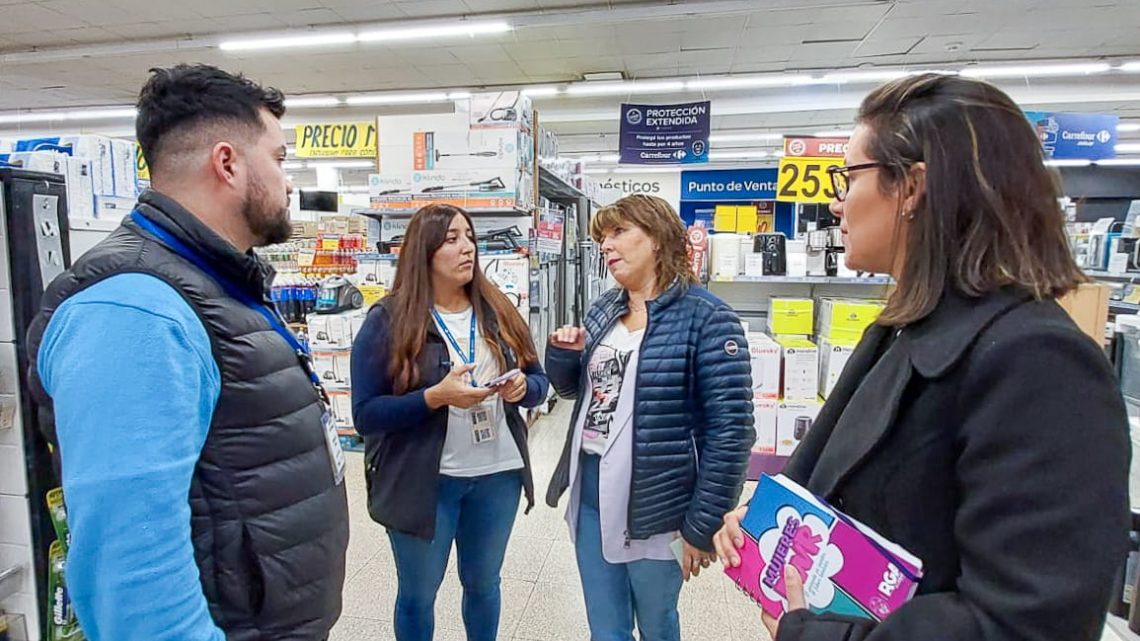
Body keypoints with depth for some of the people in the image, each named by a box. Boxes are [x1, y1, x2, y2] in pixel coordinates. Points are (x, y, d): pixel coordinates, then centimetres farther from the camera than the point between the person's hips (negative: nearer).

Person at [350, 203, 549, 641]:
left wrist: (522, 387, -15)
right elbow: (365, 415, -13)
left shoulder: (499, 312, 2)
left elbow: (540, 381, 7)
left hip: (498, 474, 4)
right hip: (422, 481, -3)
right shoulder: (387, 321, -10)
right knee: (418, 594, 18)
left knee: (483, 583, 22)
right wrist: (436, 397, -26)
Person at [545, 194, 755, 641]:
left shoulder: (705, 318, -15)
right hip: (591, 495, 6)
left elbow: (731, 430, -16)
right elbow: (572, 389, 17)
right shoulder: (603, 310, 5)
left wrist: (703, 525, -13)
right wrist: (563, 352, -5)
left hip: (653, 507, -5)